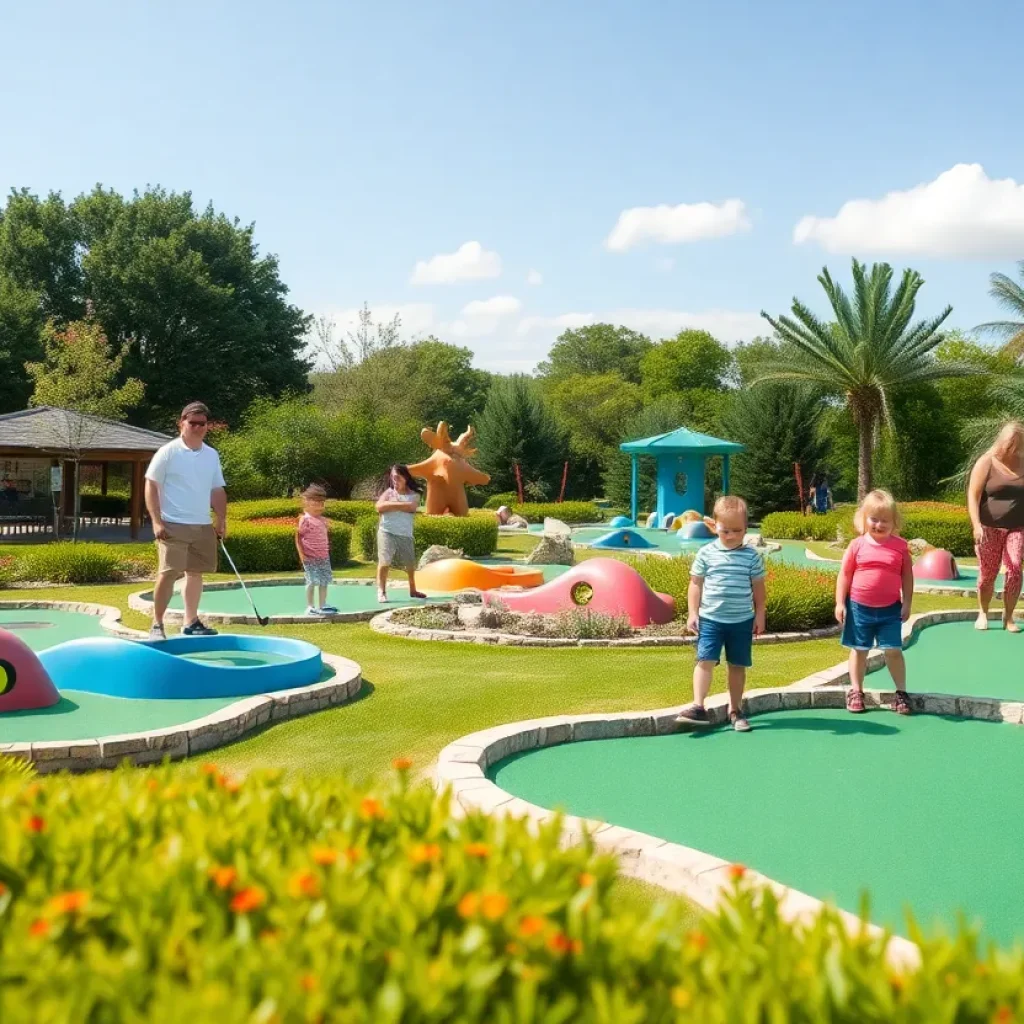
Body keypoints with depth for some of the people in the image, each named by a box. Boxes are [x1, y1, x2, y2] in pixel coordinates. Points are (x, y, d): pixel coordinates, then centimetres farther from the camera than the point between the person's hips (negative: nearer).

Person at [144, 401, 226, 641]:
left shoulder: (212, 455, 10)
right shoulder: (168, 452, -6)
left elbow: (217, 491, 16)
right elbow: (151, 487, -7)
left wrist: (221, 520, 7)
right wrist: (156, 521, -14)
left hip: (203, 526, 6)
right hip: (173, 525, -6)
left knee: (196, 573, 12)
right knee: (168, 574, -9)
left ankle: (191, 622, 22)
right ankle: (157, 624, 1)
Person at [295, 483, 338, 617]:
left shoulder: (323, 520, 10)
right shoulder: (305, 519, -11)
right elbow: (298, 537, -10)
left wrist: (327, 550, 11)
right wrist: (301, 554, -14)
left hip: (324, 556, 7)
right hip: (310, 557, -7)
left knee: (324, 581, 8)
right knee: (312, 581, -4)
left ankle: (323, 605, 17)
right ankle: (310, 607, 4)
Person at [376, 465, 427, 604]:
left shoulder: (414, 494, 7)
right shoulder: (389, 492, 6)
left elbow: (411, 507, -14)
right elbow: (379, 507, -11)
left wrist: (393, 504, -9)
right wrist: (402, 505, -8)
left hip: (405, 534, 2)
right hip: (387, 532, -2)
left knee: (410, 563, 12)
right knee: (384, 561, -12)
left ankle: (412, 590, 30)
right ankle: (381, 592, -9)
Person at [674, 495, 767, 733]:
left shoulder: (752, 557, 0)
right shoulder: (706, 554, -1)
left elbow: (758, 588, 6)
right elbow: (696, 584, 3)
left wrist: (759, 615, 5)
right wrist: (692, 613, -2)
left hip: (742, 621, 1)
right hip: (710, 618, -1)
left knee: (738, 665, 8)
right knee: (705, 660, -12)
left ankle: (735, 711, 18)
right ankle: (698, 707, -14)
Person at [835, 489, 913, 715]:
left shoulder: (900, 546, -2)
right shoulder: (857, 545, -4)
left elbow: (907, 576, 4)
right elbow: (844, 575, 0)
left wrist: (907, 603, 1)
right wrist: (840, 603, -4)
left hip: (890, 609, 0)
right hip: (859, 607, 1)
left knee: (893, 650, -1)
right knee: (859, 650, 11)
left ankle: (901, 692, 13)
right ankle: (855, 691, 22)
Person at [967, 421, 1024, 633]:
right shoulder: (986, 462, -4)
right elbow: (973, 496, -9)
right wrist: (976, 525, -19)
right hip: (990, 527, -2)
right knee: (987, 573, 3)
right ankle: (983, 613, 23)